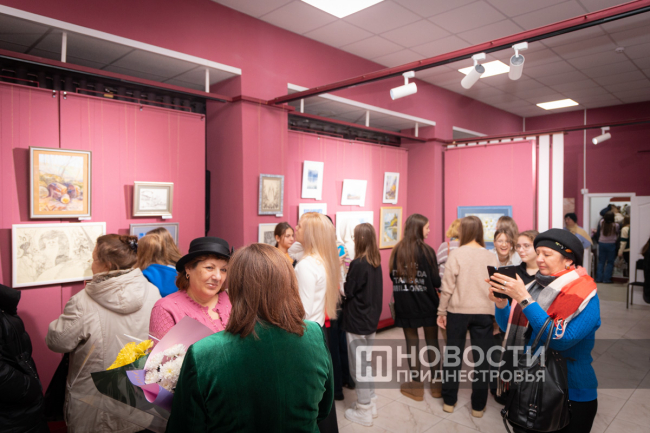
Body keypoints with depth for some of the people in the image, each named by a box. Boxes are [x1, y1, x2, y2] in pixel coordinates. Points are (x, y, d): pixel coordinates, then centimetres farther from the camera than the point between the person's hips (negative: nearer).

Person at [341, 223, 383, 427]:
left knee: (359, 365, 4)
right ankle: (370, 404, 32)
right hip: (370, 318, 8)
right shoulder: (376, 262, 3)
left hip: (356, 320, -8)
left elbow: (347, 292, -15)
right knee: (367, 361, 20)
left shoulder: (357, 264, -21)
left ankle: (363, 411, 16)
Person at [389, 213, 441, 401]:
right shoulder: (426, 251, -13)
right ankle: (435, 383, 23)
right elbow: (436, 281, -12)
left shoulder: (397, 251, -3)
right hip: (427, 305, -2)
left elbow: (393, 276, 3)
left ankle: (416, 385, 18)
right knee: (432, 342, 13)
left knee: (411, 341, 10)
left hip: (405, 306, 2)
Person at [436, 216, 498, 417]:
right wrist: (497, 314, 13)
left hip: (458, 311, -1)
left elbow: (447, 286, -8)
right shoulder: (491, 256, -2)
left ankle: (449, 401, 22)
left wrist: (441, 311, 2)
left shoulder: (457, 254, -9)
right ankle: (478, 405, 19)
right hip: (484, 312, 2)